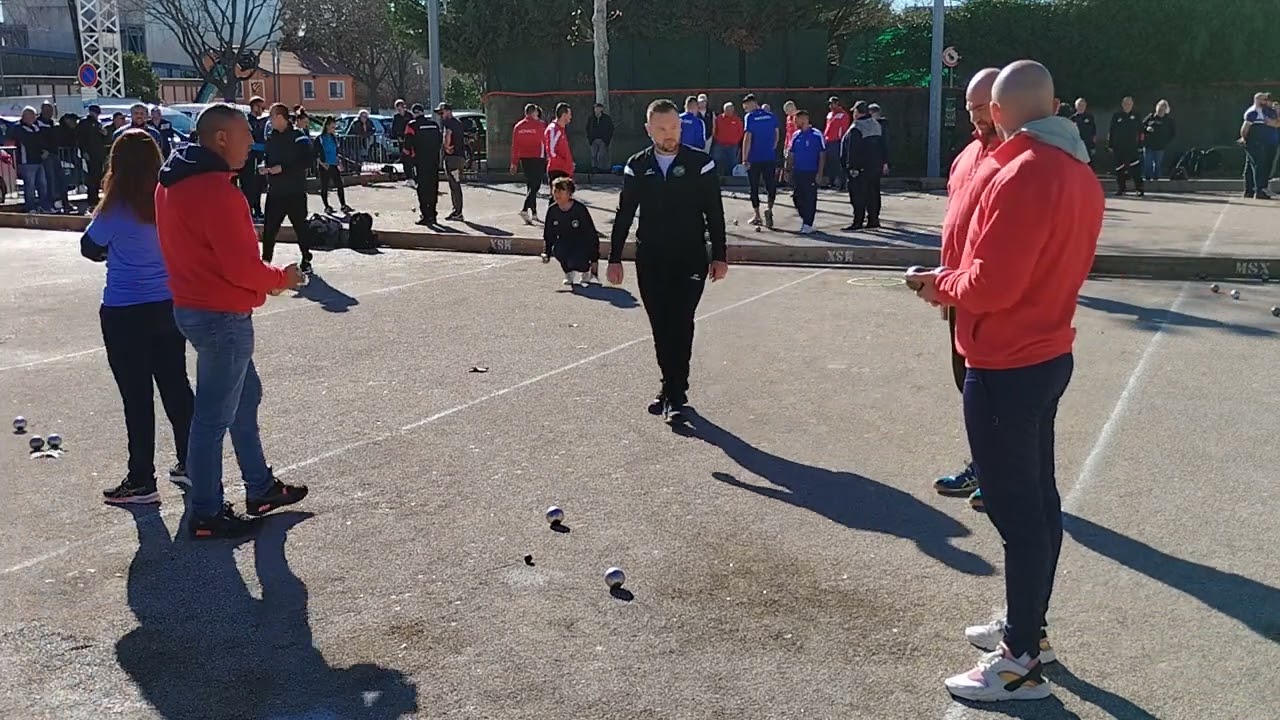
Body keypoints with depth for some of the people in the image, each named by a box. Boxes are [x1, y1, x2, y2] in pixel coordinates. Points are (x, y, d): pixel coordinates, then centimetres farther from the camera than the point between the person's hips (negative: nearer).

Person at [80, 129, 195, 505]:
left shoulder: (116, 210, -16)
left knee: (137, 396, 3)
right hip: (171, 307, 5)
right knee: (176, 385, 16)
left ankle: (141, 481, 12)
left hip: (125, 315, -5)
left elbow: (90, 247, 0)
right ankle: (190, 463, 27)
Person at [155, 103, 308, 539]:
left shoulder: (176, 181, 10)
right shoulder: (215, 189, -23)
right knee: (215, 414, 0)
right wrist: (281, 279, -5)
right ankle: (206, 515, 12)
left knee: (245, 396, 21)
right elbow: (242, 267, -24)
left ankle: (261, 489, 32)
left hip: (194, 304, 11)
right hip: (222, 315, -11)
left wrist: (265, 278, 9)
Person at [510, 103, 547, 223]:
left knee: (530, 185, 17)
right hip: (537, 159, -5)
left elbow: (514, 146, 6)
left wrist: (514, 163, 10)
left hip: (524, 159, 5)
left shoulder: (518, 126, 5)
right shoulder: (540, 125, -7)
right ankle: (525, 210, -24)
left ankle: (534, 213, 21)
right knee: (534, 186, -6)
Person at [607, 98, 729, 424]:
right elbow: (624, 215, 9)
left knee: (680, 324, -9)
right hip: (650, 260, 3)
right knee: (660, 327, 8)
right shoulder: (637, 166, 5)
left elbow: (714, 213, 1)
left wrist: (719, 256, -1)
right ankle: (671, 387, 21)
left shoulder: (700, 163, -2)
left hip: (690, 260, -3)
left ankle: (675, 395, -4)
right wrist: (614, 258, 7)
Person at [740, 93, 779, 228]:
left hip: (754, 158, -3)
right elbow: (776, 135, 8)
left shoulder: (749, 117, -8)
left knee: (754, 187, 9)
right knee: (771, 185, 9)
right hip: (770, 158, 3)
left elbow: (747, 138, -12)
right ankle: (769, 208, -15)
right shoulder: (771, 116, 4)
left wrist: (744, 159, -11)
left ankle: (756, 215, 13)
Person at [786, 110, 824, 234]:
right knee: (796, 197, 7)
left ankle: (808, 224, 3)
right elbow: (790, 154, 16)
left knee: (810, 198, -3)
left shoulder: (817, 135, -6)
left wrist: (819, 173, -11)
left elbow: (822, 155, -6)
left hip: (811, 173, -5)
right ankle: (805, 218, 25)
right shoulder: (796, 135, 10)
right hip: (797, 172, 5)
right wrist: (788, 170, 11)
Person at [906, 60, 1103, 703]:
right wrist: (958, 278, 13)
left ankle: (1022, 661, 10)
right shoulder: (1078, 172, 8)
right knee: (1037, 498, 17)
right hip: (1048, 354, 10)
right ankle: (1029, 628, 32)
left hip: (1005, 367, -10)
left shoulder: (1022, 174, -21)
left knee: (1014, 509, -1)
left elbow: (989, 285, -25)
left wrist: (941, 286, -6)